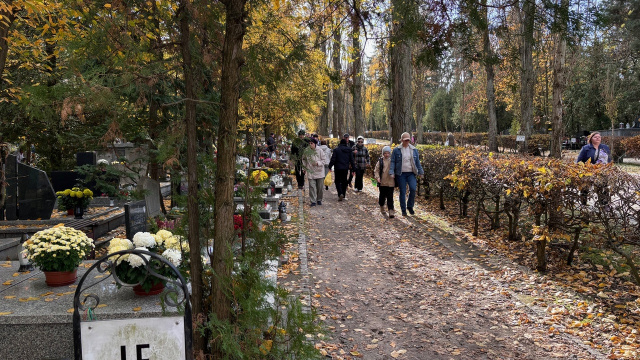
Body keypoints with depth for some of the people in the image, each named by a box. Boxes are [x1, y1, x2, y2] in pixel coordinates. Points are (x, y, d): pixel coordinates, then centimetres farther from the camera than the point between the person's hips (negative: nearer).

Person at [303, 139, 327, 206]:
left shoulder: (320, 150, -6)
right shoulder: (306, 151, 0)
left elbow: (324, 160, -5)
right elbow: (304, 159, 17)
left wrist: (318, 163, -21)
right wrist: (305, 166, 2)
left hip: (319, 172, -1)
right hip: (311, 173, 1)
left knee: (320, 187, 8)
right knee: (312, 187, -5)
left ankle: (319, 200, 24)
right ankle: (313, 201, 1)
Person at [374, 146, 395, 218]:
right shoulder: (380, 161, 3)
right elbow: (376, 170, 2)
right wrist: (377, 177, -13)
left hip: (391, 182, 0)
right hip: (382, 182, 0)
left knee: (390, 197, -3)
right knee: (382, 195, 11)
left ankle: (391, 211, -5)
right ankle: (381, 206, 35)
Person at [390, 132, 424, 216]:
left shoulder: (414, 150, 10)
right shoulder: (396, 150, 2)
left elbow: (417, 162, 14)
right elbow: (392, 162, 1)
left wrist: (420, 172, 10)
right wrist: (391, 173, -9)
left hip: (411, 173, 2)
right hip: (401, 174, -1)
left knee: (413, 188, -16)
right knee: (402, 192, 1)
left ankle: (410, 206, 6)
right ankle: (403, 210, 13)